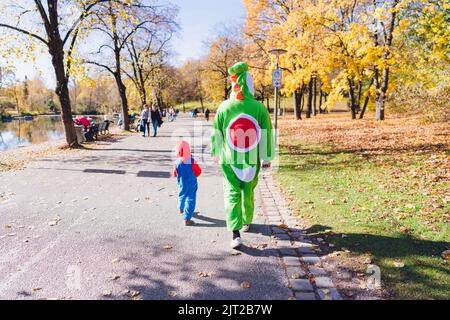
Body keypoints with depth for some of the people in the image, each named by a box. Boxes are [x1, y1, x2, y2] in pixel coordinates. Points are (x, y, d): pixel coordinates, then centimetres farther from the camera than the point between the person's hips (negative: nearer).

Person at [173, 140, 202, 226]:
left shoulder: (177, 162, -14)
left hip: (182, 184, 4)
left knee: (181, 196, 29)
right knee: (190, 200, 3)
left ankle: (181, 209, 54)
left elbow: (175, 174, -3)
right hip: (192, 184, -4)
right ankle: (187, 219, 1)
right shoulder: (192, 161, -21)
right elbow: (198, 171, -12)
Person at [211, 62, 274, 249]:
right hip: (252, 160, 1)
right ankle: (247, 222, 38)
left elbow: (216, 133, 3)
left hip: (229, 160, -1)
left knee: (232, 194, 3)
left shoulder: (224, 107, -6)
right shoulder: (259, 107, -9)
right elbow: (266, 134, -5)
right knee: (248, 192, 19)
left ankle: (236, 233, -7)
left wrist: (216, 153, 19)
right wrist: (266, 158, 7)